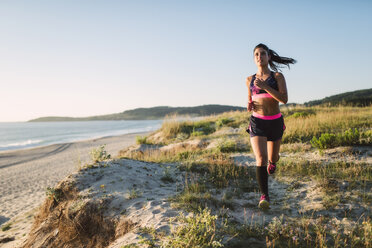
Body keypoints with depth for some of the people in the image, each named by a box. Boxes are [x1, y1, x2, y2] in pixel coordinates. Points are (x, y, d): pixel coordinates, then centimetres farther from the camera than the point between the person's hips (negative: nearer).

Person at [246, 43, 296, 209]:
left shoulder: (277, 77, -2)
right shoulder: (250, 80, 6)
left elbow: (284, 99, -15)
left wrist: (264, 86, -22)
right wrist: (249, 105, -2)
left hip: (275, 122, 0)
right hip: (257, 122, 0)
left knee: (273, 158, 17)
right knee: (261, 159, -18)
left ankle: (272, 161, 56)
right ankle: (264, 195, -10)